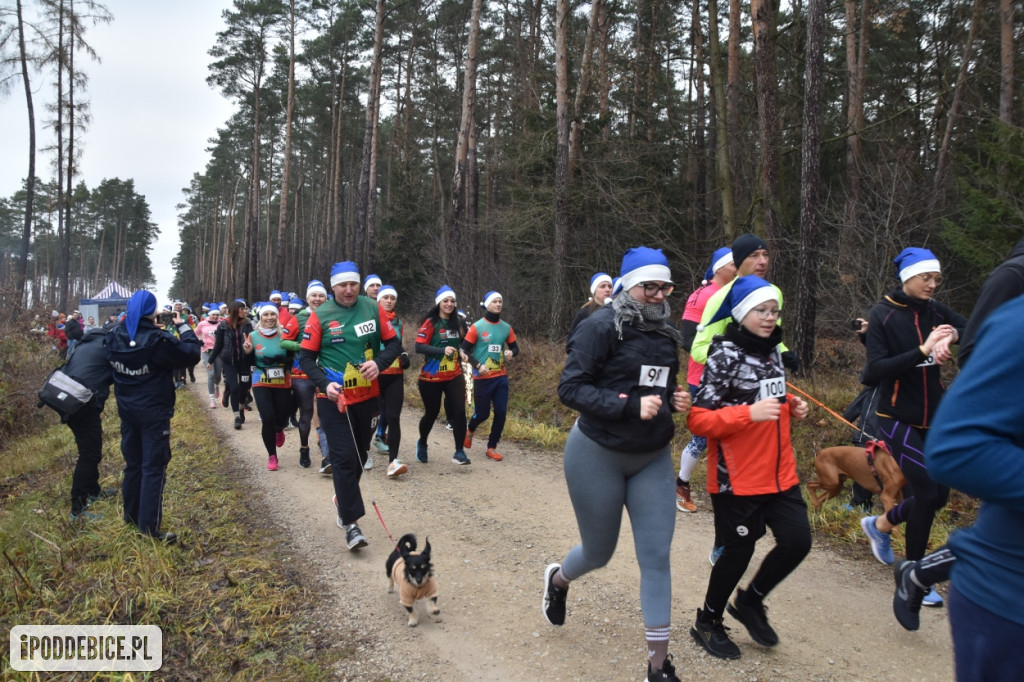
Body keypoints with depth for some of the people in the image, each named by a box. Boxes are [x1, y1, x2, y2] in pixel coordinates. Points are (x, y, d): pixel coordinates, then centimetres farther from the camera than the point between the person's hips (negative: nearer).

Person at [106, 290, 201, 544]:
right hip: (154, 412, -7)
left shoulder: (115, 338, -3)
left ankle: (131, 516, 32)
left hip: (127, 410, 7)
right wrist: (183, 326, -4)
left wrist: (127, 320, 12)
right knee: (154, 468, -2)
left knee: (133, 464, 20)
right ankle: (150, 528, 1)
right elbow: (192, 354, -16)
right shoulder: (157, 340, -23)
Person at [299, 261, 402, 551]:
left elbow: (393, 343, 3)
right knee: (344, 458, -8)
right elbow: (306, 357, -5)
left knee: (359, 454, 17)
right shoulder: (320, 316, -8)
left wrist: (378, 363, -16)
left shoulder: (372, 308, -1)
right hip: (333, 399, -3)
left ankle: (343, 498, 42)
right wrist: (324, 384, -20)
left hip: (368, 396, 4)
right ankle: (350, 521, -3)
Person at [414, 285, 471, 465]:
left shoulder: (458, 322, 8)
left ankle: (459, 452, -3)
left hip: (454, 376, 4)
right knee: (432, 413, 9)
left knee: (459, 411, -10)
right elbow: (419, 347, -20)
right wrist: (443, 350, -29)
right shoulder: (430, 323, -10)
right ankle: (422, 444, 36)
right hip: (431, 377, -4)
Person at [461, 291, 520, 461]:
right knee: (482, 413, 3)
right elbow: (465, 350, -5)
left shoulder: (506, 327, 5)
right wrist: (478, 365, -18)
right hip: (482, 377, -4)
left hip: (501, 377, 4)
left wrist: (511, 353, -8)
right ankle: (470, 430, 37)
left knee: (501, 412, -2)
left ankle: (492, 447, 13)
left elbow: (515, 347, 15)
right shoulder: (477, 327, -7)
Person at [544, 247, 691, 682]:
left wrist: (675, 400, -4)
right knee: (599, 552, 11)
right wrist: (631, 406, -29)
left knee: (656, 557, 2)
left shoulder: (666, 334, 4)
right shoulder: (601, 326, -16)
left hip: (653, 458, 5)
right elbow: (571, 389, -21)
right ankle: (558, 578, 48)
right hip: (598, 455, -5)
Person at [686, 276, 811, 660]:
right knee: (738, 552, 5)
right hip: (736, 478, -7)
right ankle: (707, 623, 30)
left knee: (797, 541, 5)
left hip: (780, 472, 7)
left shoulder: (773, 351, 8)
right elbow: (697, 420, -20)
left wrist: (791, 408, 3)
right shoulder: (724, 356, -16)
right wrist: (749, 413, -30)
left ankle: (750, 601, 31)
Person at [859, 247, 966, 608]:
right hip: (898, 418, -6)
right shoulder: (882, 315, -10)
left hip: (934, 416, 6)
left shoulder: (935, 311, 4)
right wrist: (923, 350, -26)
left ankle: (880, 524, 36)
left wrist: (952, 335, -28)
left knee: (938, 495, 9)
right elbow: (876, 370, -19)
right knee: (925, 491, -9)